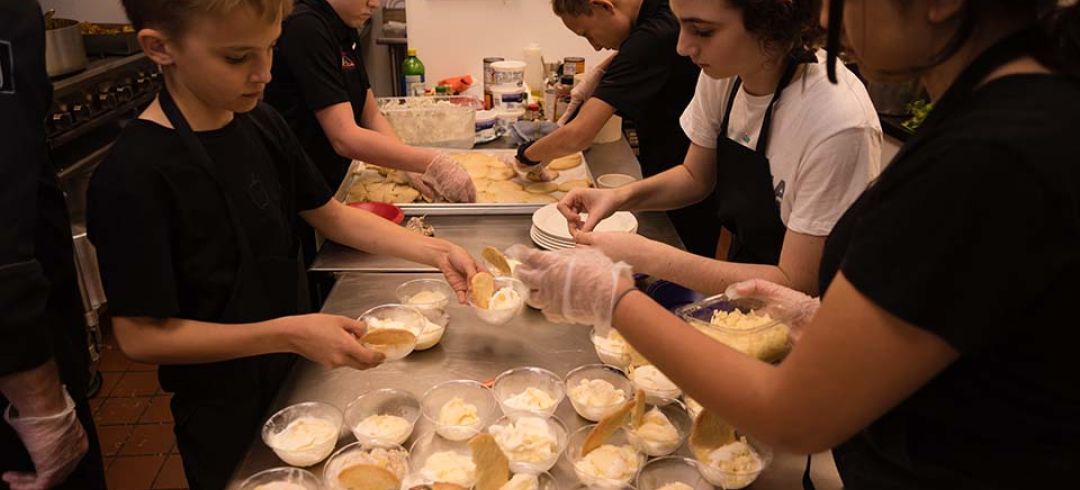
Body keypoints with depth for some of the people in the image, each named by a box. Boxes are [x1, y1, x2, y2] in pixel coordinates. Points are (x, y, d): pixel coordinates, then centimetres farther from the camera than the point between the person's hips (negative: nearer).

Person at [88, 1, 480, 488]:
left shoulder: (261, 124, -5)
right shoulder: (135, 176, -26)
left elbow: (331, 216, 3)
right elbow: (141, 335, -23)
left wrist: (436, 250, -9)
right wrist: (288, 334, -30)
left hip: (296, 374, 6)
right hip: (225, 418, -6)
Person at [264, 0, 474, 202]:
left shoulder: (346, 32, 5)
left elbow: (371, 116, 5)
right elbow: (345, 138, -27)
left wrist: (413, 167, -9)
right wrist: (432, 163, -27)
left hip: (331, 187, 8)